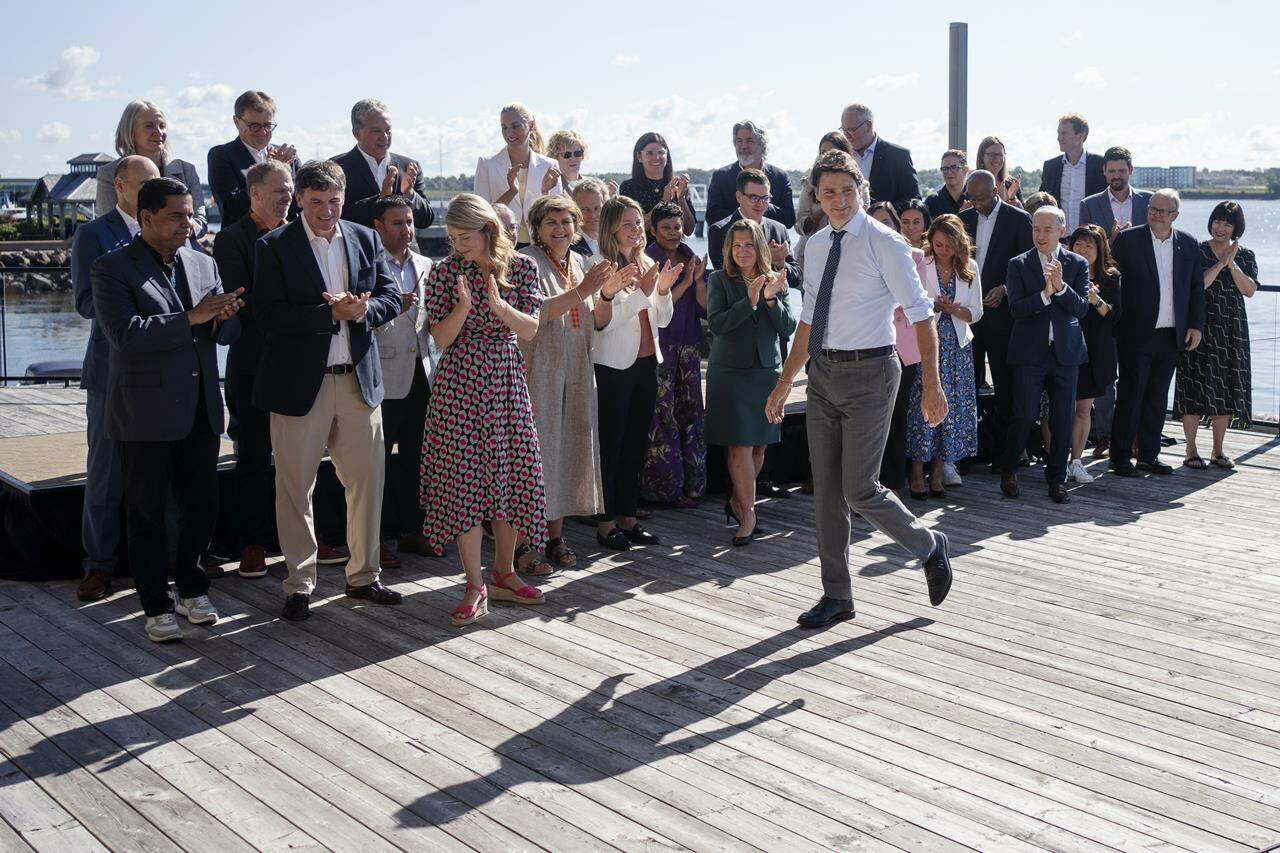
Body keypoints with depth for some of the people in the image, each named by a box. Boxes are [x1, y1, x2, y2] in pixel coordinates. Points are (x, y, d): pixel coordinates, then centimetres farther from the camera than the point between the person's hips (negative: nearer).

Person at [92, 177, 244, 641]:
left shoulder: (204, 265, 11)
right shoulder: (113, 269, -7)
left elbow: (230, 331, 12)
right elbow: (125, 334, -20)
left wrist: (222, 318, -12)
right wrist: (192, 318, -23)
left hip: (201, 409, 5)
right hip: (147, 413, -5)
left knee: (201, 505, 12)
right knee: (147, 514, 5)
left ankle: (191, 589, 30)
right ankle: (157, 606, 16)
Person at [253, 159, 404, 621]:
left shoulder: (365, 239, 9)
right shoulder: (275, 246, -5)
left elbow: (391, 296, 7)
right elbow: (269, 313, -14)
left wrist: (362, 309, -15)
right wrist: (331, 313, -20)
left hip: (359, 380, 4)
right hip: (300, 383, -4)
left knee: (367, 482, 9)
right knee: (296, 488, 3)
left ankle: (363, 576, 23)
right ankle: (299, 584, 15)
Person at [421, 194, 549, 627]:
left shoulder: (521, 267, 1)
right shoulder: (445, 272, -3)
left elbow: (529, 330, -4)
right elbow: (441, 338, -6)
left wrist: (499, 305, -21)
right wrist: (463, 306, -23)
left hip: (507, 381, 2)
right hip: (459, 384, -2)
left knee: (514, 475, 5)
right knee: (463, 479, -4)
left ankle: (503, 574, 21)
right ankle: (475, 587, 3)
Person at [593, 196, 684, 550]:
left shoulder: (647, 264, 10)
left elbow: (662, 320, 13)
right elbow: (603, 320, -19)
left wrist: (663, 290, -4)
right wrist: (643, 292, -19)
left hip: (646, 363, 7)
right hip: (613, 366, -7)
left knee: (636, 443, 12)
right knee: (611, 444, 0)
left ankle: (627, 516, 22)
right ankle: (605, 523, 8)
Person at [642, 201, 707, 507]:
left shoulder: (692, 259, 11)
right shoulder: (647, 261, -4)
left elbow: (704, 309, 6)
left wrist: (699, 280, -9)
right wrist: (684, 282, -12)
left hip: (689, 347, 5)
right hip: (659, 346, -5)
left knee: (690, 413, 6)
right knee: (661, 416, -5)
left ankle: (690, 485, 13)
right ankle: (665, 486, 3)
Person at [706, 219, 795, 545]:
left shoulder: (775, 280, 8)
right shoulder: (719, 280, 0)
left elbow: (788, 327, 2)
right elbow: (717, 323, -12)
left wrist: (771, 299, -14)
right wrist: (750, 301, -21)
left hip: (767, 370, 4)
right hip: (730, 371, -4)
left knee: (760, 445, 7)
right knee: (740, 445, -8)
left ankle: (738, 500, 25)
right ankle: (747, 514, -2)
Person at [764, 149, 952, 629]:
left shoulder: (885, 245, -10)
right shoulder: (815, 246, 10)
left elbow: (921, 316, -11)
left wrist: (931, 387, -17)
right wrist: (784, 385, 17)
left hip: (868, 373, -6)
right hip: (823, 374, 7)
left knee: (859, 491, -7)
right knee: (826, 492, 9)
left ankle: (929, 549, 20)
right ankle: (836, 597, 20)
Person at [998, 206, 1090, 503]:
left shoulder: (1078, 264, 5)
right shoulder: (1019, 264, 1)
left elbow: (1082, 308, -5)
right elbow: (1016, 308, -10)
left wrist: (1061, 287, -20)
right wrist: (1045, 294, -23)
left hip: (1065, 352, 2)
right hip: (1030, 352, -2)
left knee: (1062, 420, 6)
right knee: (1024, 415, -3)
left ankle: (1057, 479, 16)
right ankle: (1009, 470, 18)